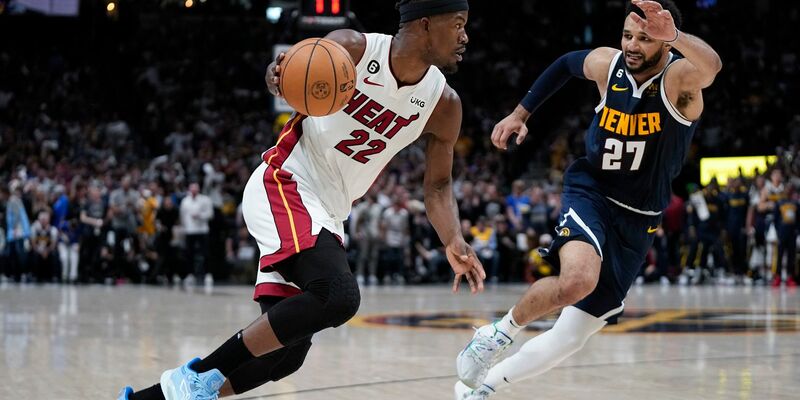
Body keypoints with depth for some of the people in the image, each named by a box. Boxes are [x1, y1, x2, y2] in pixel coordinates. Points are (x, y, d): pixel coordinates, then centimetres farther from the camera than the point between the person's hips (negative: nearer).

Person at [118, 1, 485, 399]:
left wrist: (454, 243, -11)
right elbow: (290, 75, 3)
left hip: (327, 212, 7)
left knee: (285, 353, 2)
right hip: (283, 185, -7)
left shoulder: (443, 104, -2)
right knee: (338, 295, -30)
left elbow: (437, 186, 7)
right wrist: (277, 77, -22)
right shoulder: (352, 49, -13)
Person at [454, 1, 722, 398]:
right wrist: (520, 113, 16)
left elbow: (711, 65, -45)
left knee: (571, 337, 4)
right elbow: (565, 63, 17)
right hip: (589, 191, 0)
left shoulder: (678, 78, -18)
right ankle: (498, 333, -8)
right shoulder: (607, 64, -8)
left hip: (637, 222, 0)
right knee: (578, 280, -34)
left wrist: (674, 37, -64)